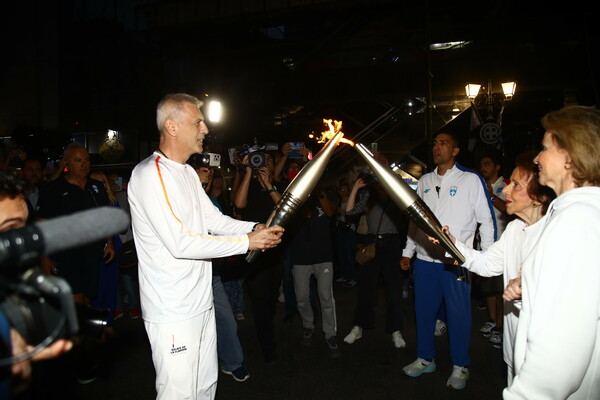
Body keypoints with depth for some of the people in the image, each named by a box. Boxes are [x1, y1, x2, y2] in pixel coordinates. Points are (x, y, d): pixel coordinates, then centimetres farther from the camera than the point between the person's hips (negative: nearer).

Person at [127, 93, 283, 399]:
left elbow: (214, 220, 13)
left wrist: (256, 228, -4)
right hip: (172, 311, -9)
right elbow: (180, 244, -24)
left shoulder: (188, 173, 13)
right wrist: (247, 242, -20)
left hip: (200, 302, 9)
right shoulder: (149, 174, -18)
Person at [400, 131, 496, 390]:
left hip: (457, 261, -4)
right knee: (423, 311, 12)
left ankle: (460, 367, 23)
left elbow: (486, 220, -2)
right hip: (425, 259, 4)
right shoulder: (425, 181, 12)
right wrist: (408, 252, 14)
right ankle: (425, 359, 30)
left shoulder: (471, 179, -1)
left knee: (459, 314, 5)